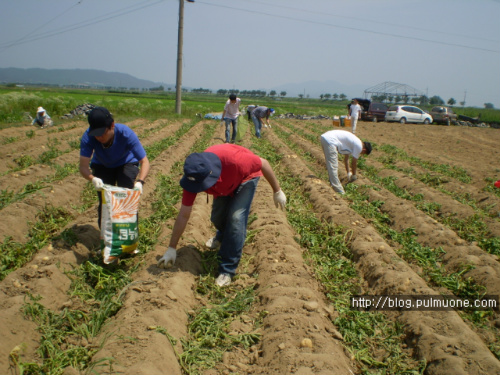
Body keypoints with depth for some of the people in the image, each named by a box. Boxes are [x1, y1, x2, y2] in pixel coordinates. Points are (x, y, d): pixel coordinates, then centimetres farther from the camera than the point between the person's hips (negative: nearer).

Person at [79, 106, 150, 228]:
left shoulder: (126, 134, -37)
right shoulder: (88, 137, -33)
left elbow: (144, 162, -36)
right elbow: (83, 166, -36)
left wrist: (140, 181, -54)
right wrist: (93, 179, -58)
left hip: (126, 164, -1)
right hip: (102, 166, 2)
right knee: (104, 201, -7)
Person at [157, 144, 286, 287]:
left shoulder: (232, 160, -45)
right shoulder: (192, 177, -30)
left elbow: (264, 163, -25)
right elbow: (183, 215, -21)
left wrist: (277, 191, -15)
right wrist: (171, 249, -17)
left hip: (245, 177, -4)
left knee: (236, 218, -19)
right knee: (217, 217, 3)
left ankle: (227, 270, -8)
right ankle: (222, 236, 43)